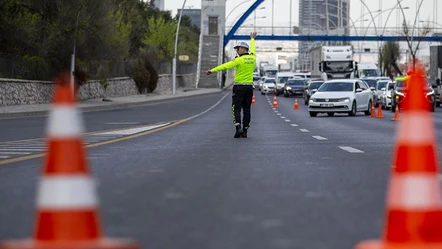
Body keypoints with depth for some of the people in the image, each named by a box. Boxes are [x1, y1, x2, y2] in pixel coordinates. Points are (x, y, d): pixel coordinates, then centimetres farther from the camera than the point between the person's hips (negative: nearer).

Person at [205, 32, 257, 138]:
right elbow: (253, 50, 27)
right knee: (246, 109, 8)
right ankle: (245, 131, 7)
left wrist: (212, 70, -16)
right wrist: (252, 39, 47)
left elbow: (225, 66, -17)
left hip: (239, 86, -5)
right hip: (249, 87, 5)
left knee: (236, 109, -2)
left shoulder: (240, 60, -13)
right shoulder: (253, 58, 5)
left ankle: (238, 128, -18)